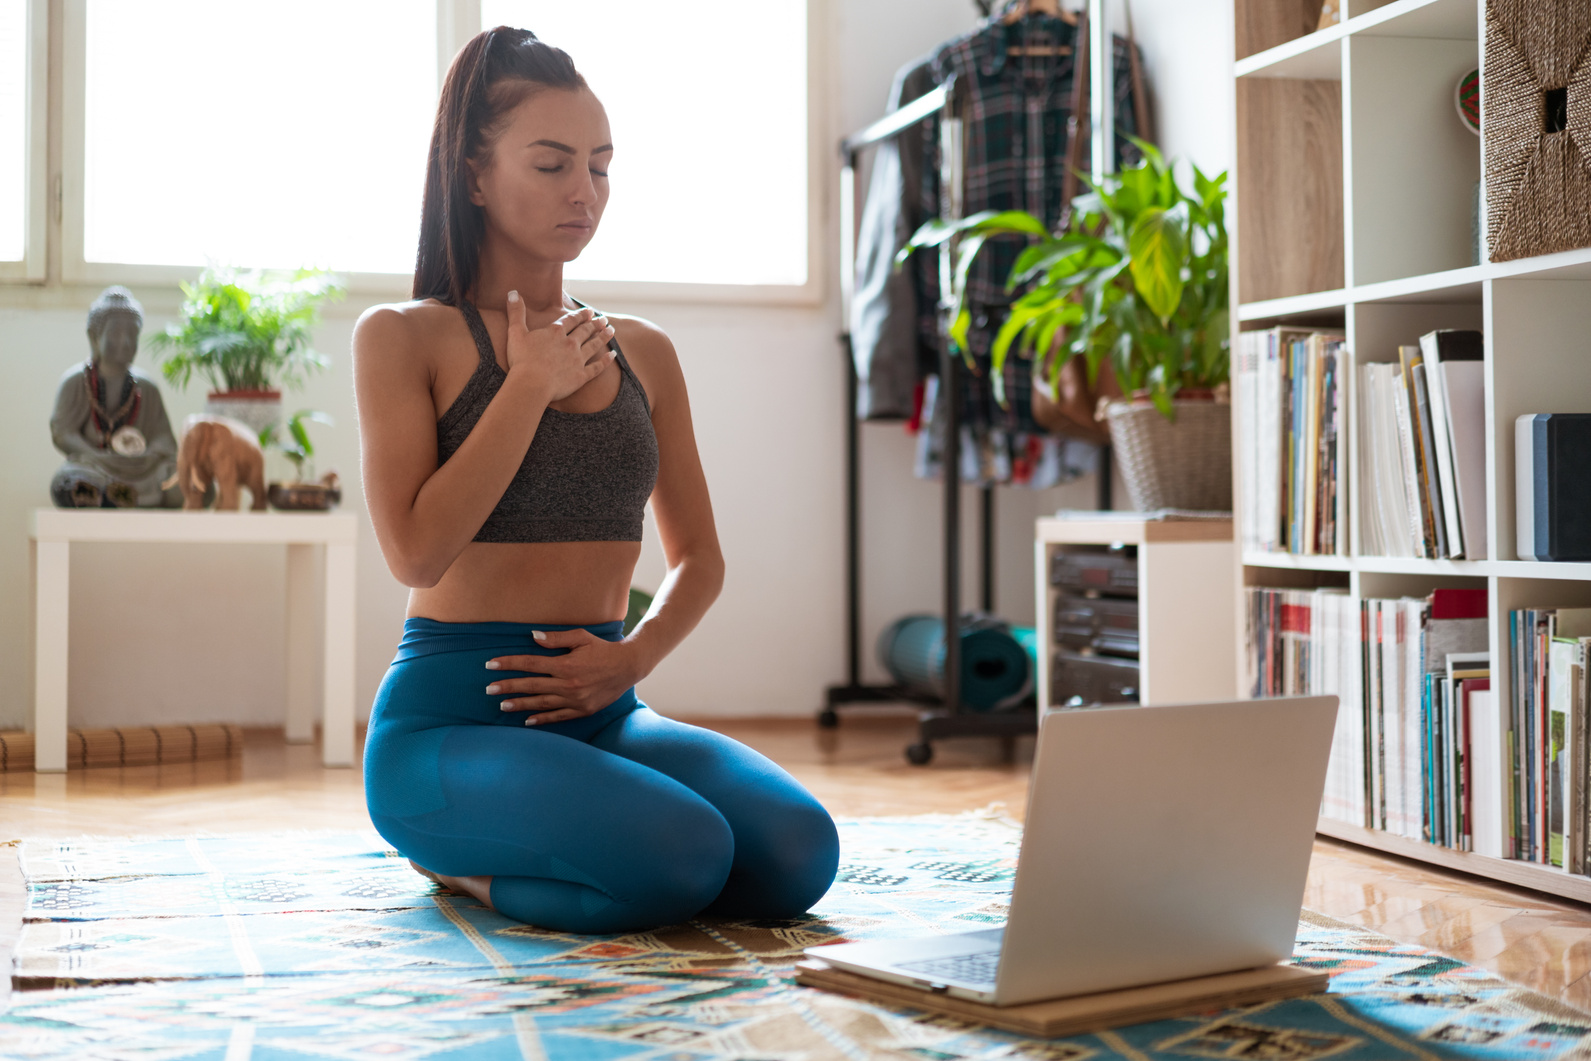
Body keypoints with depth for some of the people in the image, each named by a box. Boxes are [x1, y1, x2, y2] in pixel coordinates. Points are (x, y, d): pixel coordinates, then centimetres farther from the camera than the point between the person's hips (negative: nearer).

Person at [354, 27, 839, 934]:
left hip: (601, 714, 6)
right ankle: (456, 858, 0)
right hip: (450, 718, -5)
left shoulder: (643, 353, 13)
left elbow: (701, 558, 17)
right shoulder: (403, 338, 0)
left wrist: (636, 655, -3)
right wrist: (530, 385, -9)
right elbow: (416, 551, -14)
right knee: (684, 858, -31)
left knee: (796, 851, -22)